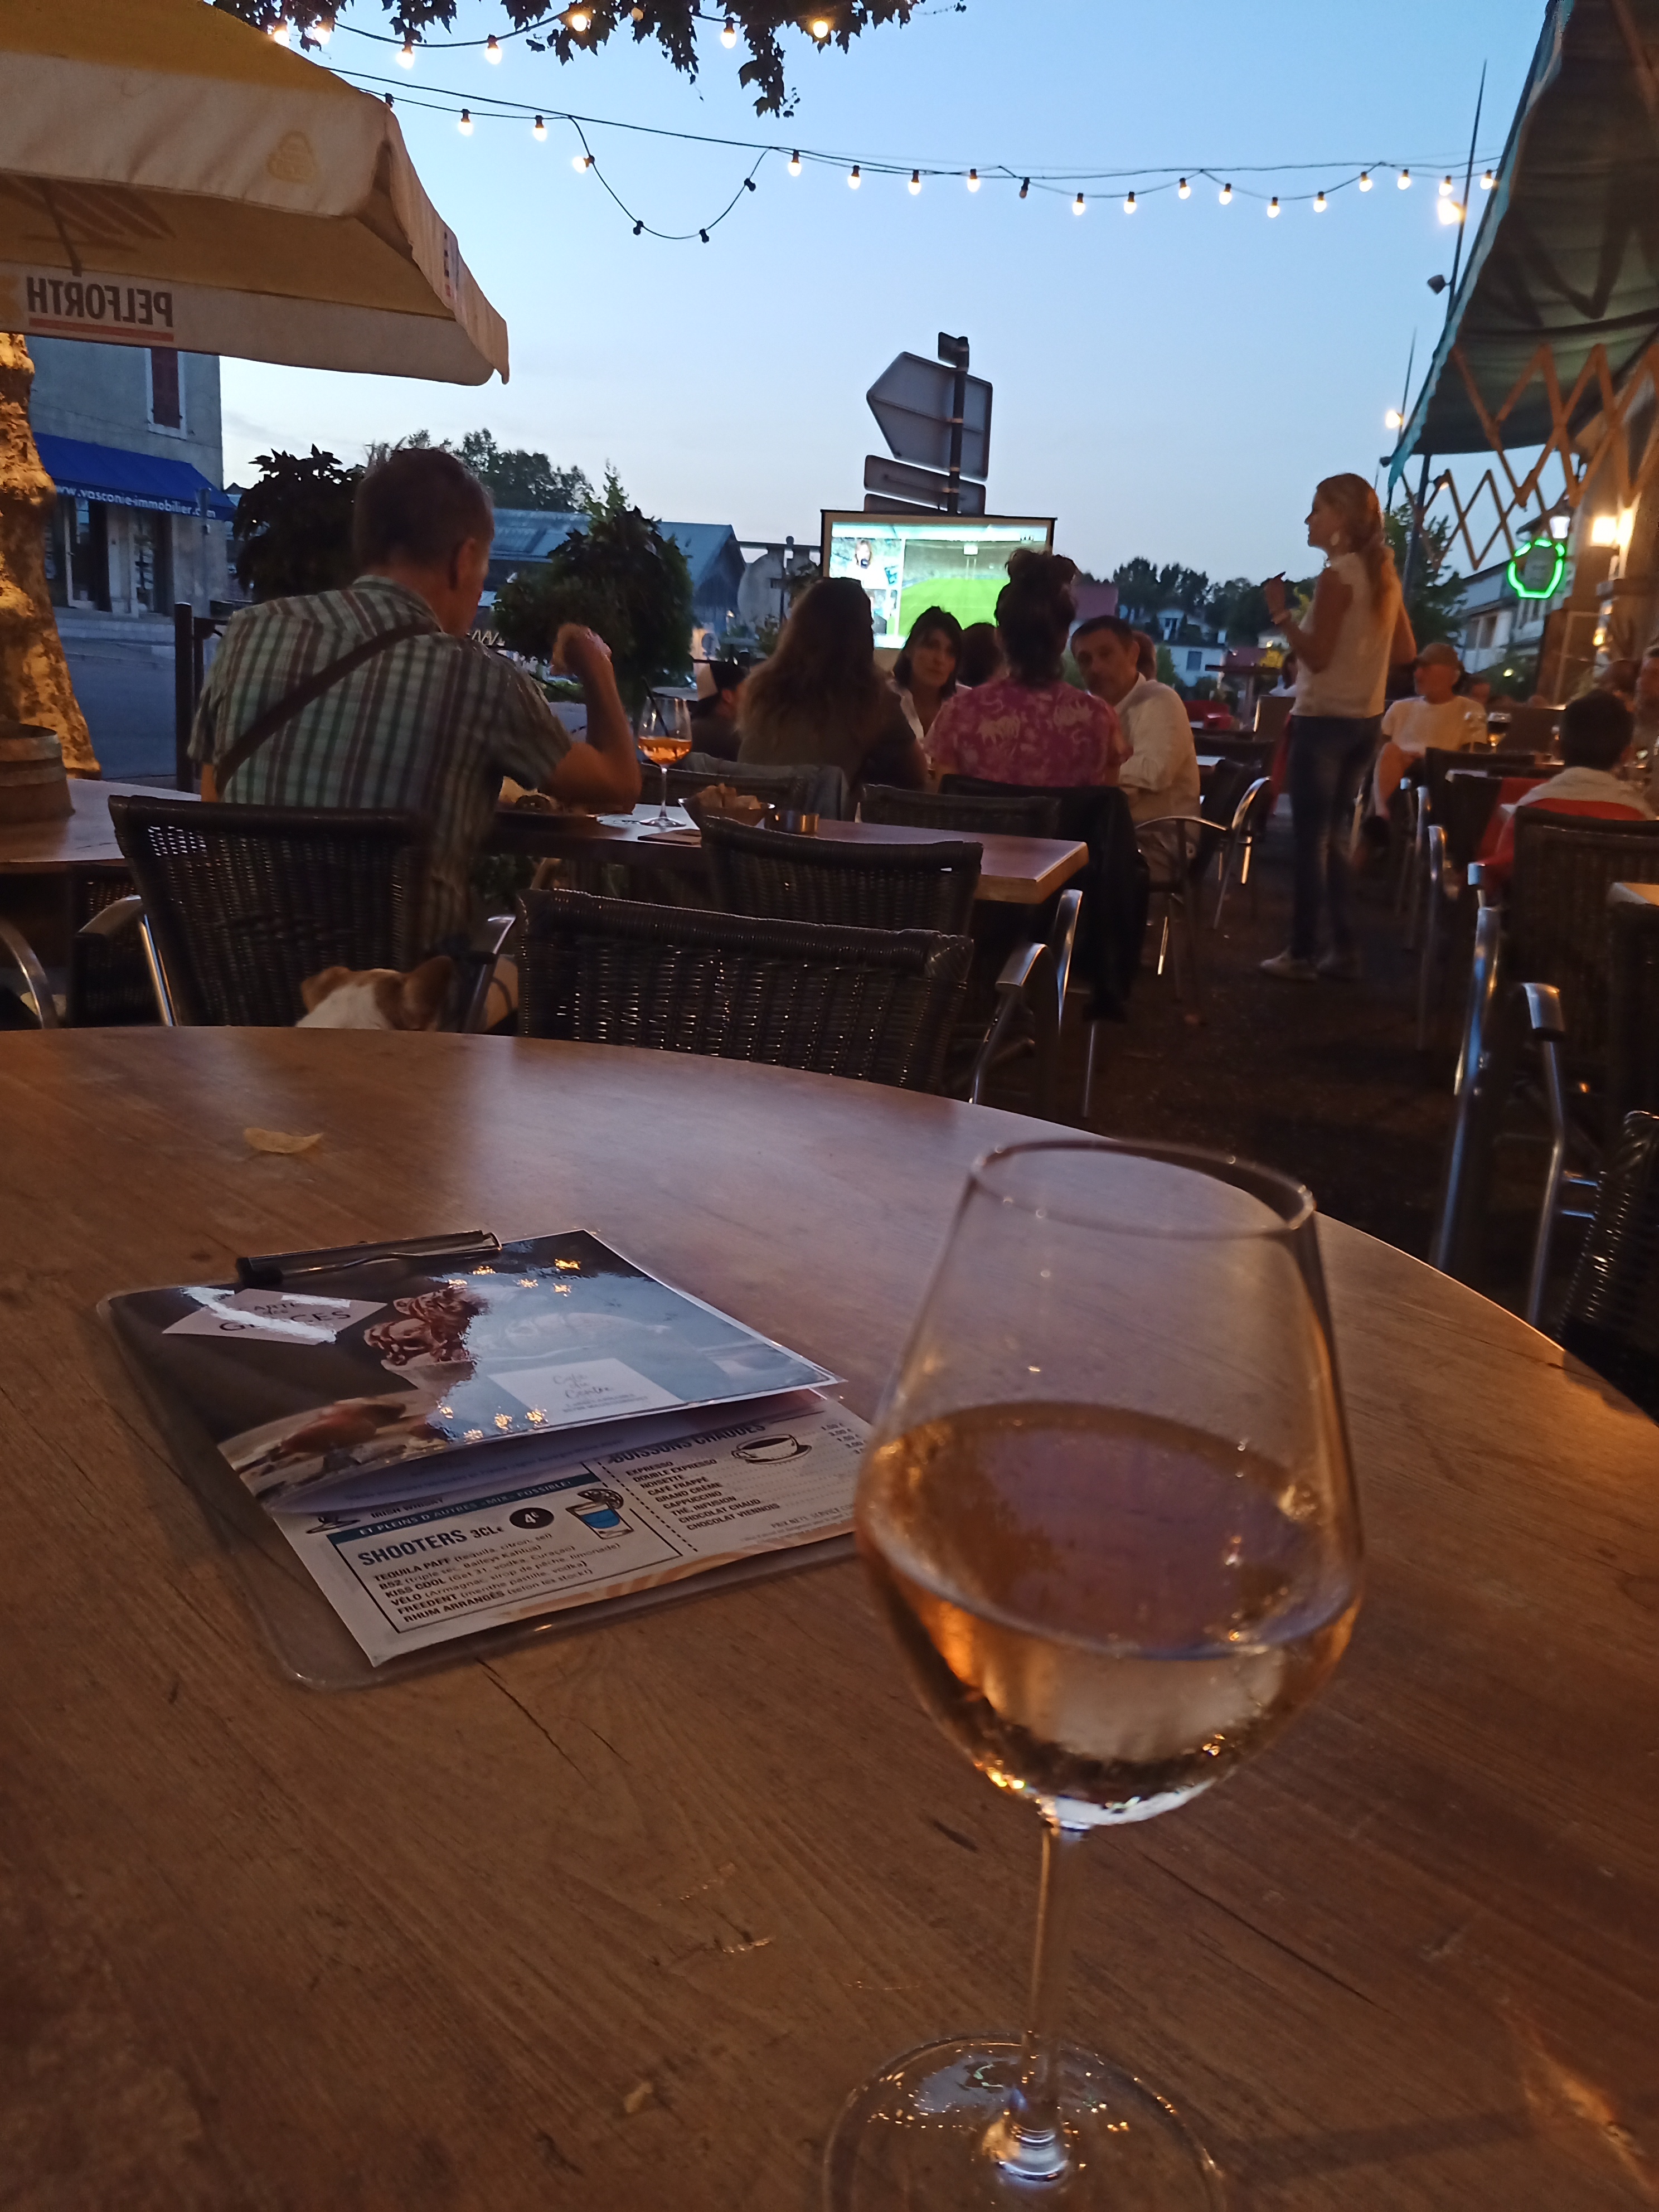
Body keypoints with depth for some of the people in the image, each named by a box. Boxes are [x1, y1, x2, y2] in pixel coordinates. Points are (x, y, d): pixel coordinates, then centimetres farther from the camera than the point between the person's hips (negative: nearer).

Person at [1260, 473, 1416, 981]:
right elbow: (1406, 651, 16)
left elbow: (1317, 656, -17)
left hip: (1323, 720, -8)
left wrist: (1280, 614, -11)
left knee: (1310, 838, -2)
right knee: (1333, 835, 15)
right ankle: (1344, 948, 16)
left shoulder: (1336, 576, -14)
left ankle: (1303, 953, 1)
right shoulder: (1384, 575, 10)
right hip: (1365, 720, 8)